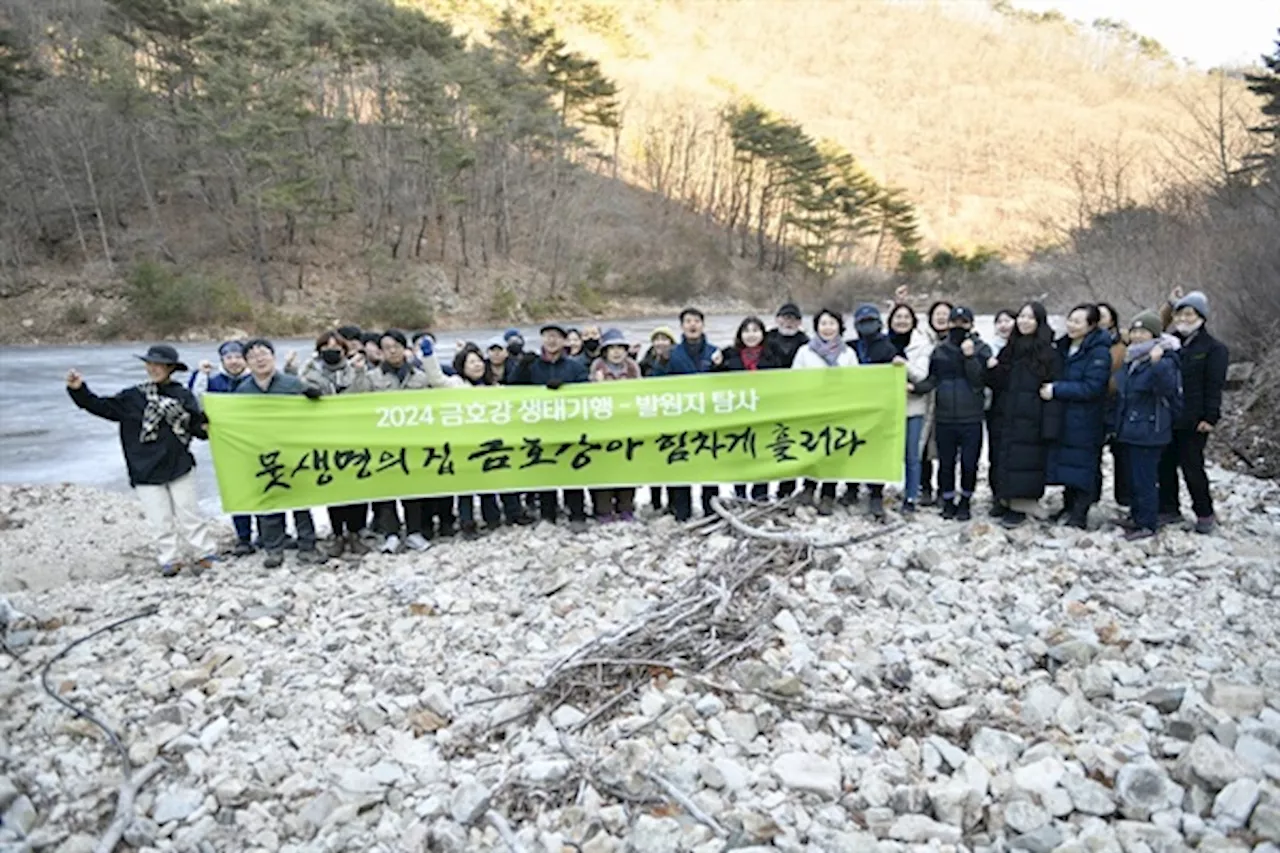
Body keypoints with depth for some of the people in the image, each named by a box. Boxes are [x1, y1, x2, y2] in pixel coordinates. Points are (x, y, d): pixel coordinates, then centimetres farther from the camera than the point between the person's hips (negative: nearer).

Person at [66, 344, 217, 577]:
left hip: (179, 466, -1)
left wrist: (206, 428, -19)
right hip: (146, 471, 1)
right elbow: (101, 407, 2)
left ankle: (204, 552, 16)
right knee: (160, 519, 5)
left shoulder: (184, 396, 0)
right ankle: (170, 559, 16)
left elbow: (196, 425, 2)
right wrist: (79, 390, -10)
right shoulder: (132, 398, 3)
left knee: (188, 513, 5)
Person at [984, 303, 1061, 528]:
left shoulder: (1049, 354, -4)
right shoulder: (1009, 350, 13)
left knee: (1024, 461, -4)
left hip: (1029, 422, -5)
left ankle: (1020, 506, 3)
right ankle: (1003, 499, 18)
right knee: (1002, 459, 7)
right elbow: (996, 385, 16)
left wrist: (1049, 424, -15)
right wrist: (992, 370, -6)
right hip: (1004, 418, 5)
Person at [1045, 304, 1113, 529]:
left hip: (1085, 423, -7)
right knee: (1066, 463, 13)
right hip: (1063, 419, 7)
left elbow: (1091, 387, -19)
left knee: (1082, 466, -1)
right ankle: (1068, 506, 25)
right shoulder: (1063, 347, 11)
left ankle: (1079, 514, 7)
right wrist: (1048, 387, 4)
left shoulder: (1099, 352, -12)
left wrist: (1056, 389, -19)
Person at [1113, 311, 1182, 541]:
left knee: (1145, 478, -3)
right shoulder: (1129, 360, 12)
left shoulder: (1164, 361, -12)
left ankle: (1147, 524, 6)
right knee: (1133, 476, 17)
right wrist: (1114, 423, 23)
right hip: (1128, 431, 8)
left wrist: (1157, 363, -43)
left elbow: (1168, 388, -31)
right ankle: (1136, 515, 29)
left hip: (1148, 433, -8)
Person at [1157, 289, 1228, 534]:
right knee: (1165, 464, 8)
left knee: (1192, 466, -1)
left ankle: (1205, 514, 14)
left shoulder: (1214, 348, -4)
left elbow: (1215, 386, -8)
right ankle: (1169, 509, 21)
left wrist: (1209, 417, -13)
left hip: (1193, 420, -5)